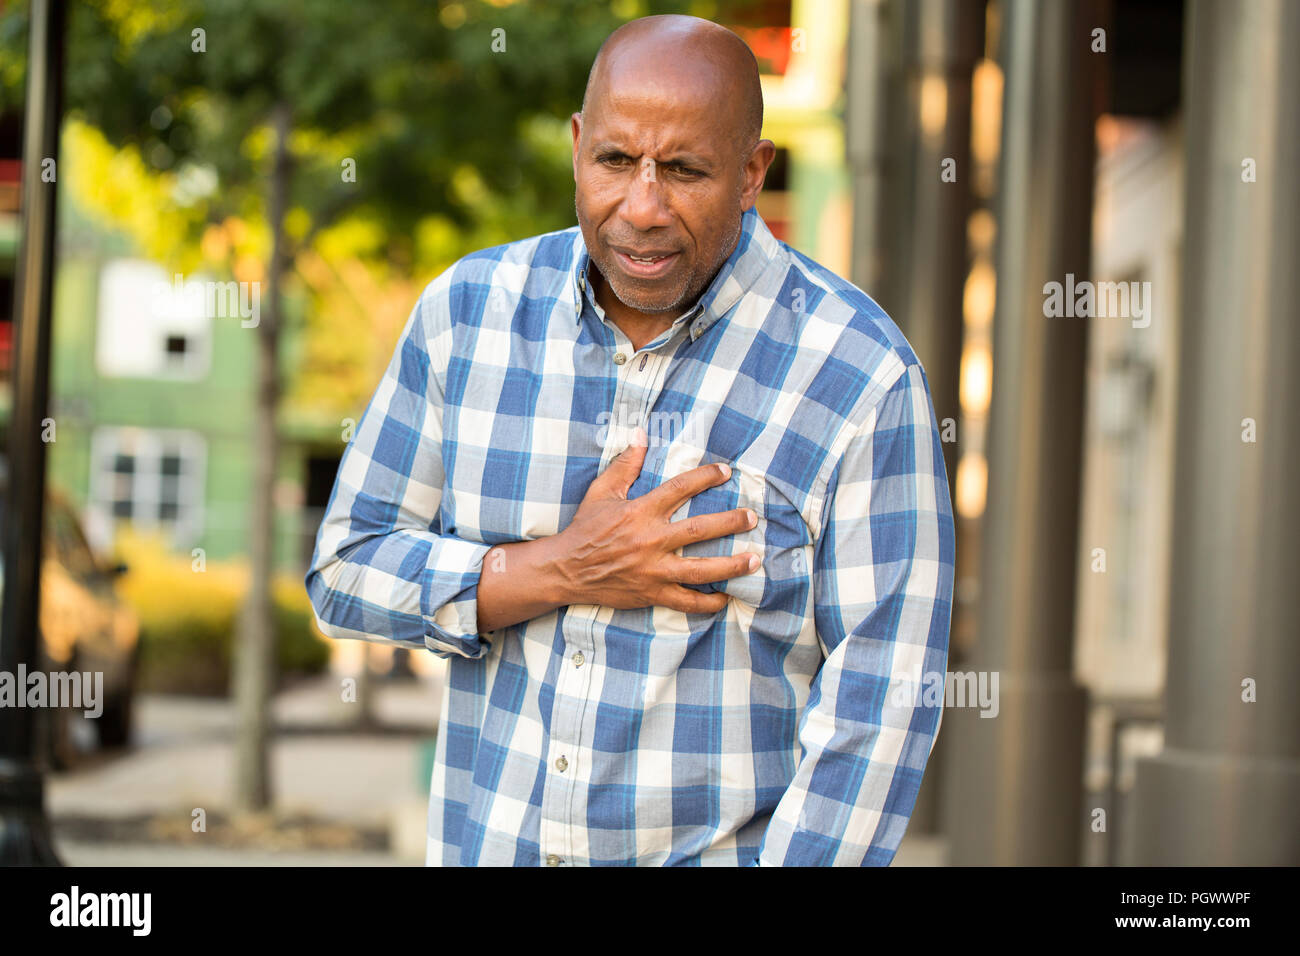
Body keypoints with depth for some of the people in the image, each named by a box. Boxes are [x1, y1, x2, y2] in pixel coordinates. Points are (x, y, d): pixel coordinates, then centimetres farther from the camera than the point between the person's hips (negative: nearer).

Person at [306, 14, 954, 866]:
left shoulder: (862, 378, -14)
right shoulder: (469, 310, -3)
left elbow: (877, 707, -15)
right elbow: (345, 572, -1)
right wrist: (563, 572, -15)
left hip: (728, 848, -3)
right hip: (488, 841, 3)